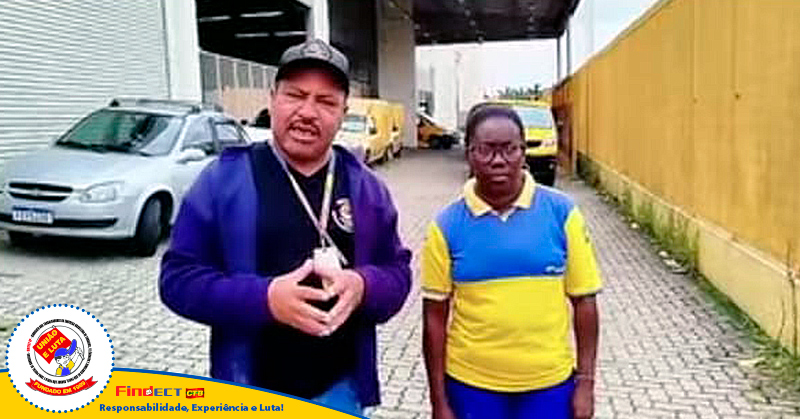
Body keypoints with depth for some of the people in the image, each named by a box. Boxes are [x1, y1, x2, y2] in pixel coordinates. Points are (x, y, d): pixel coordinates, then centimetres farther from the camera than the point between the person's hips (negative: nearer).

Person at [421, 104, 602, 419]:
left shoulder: (562, 212, -7)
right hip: (471, 384, 0)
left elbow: (584, 301, -1)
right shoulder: (447, 225, -7)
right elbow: (435, 316, -3)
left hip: (549, 383, 0)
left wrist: (585, 381, 0)